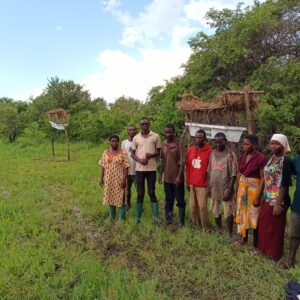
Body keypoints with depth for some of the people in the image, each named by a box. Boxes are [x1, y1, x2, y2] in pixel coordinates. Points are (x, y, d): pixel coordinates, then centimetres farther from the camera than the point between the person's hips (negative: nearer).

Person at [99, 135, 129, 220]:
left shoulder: (122, 153, -7)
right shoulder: (106, 152, 7)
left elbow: (125, 168, -11)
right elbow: (103, 166, 9)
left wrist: (124, 179, -16)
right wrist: (101, 178, 5)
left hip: (119, 180, -5)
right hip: (109, 180, 5)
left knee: (120, 198, 1)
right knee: (110, 197, 15)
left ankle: (122, 217, 12)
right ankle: (111, 216, 30)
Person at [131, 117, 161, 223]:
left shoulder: (155, 136, 0)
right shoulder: (136, 138, 4)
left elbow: (159, 151, 4)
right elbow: (132, 153, 6)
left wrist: (151, 155, -18)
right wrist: (140, 160, -14)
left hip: (151, 168, -1)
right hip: (139, 169, 1)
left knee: (151, 192, 6)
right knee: (140, 193, 7)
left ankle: (156, 215, 15)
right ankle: (138, 216, 17)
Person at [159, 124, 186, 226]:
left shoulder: (179, 143, -10)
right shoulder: (163, 143, 6)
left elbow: (182, 161, -13)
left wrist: (179, 176, -18)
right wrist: (160, 174, 11)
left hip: (177, 177, -5)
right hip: (167, 177, 5)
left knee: (180, 200, 5)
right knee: (168, 200, 15)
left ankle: (182, 221, 15)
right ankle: (168, 219, 27)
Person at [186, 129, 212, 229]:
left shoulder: (209, 151, -9)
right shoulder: (190, 150, 6)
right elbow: (188, 167, 10)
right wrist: (188, 182, 11)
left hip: (202, 184, -5)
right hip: (192, 184, 5)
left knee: (202, 207, 0)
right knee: (193, 206, 12)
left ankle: (206, 227, 16)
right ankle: (195, 224, 28)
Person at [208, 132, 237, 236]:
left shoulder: (230, 154, -13)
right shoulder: (213, 153, 4)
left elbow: (233, 174, -14)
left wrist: (229, 190, -18)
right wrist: (209, 186, 8)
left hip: (225, 189, -5)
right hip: (214, 188, 6)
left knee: (228, 213, 5)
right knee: (216, 211, 18)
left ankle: (230, 233, 22)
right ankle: (219, 229, 37)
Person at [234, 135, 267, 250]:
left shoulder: (261, 158, -17)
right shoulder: (242, 157, 3)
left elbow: (263, 179, -16)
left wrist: (258, 197, -17)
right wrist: (236, 190, 10)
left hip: (254, 188, -7)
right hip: (242, 187, 7)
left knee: (254, 216, 5)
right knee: (243, 214, 16)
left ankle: (256, 245, 22)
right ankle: (244, 239, 34)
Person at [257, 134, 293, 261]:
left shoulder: (286, 161, -15)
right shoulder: (271, 159, 8)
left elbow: (284, 184, -19)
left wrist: (279, 204, -20)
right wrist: (261, 196, 14)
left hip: (278, 200, -8)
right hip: (267, 198, 8)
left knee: (275, 227, 7)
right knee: (263, 224, 17)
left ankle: (275, 254, 26)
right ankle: (264, 248, 36)